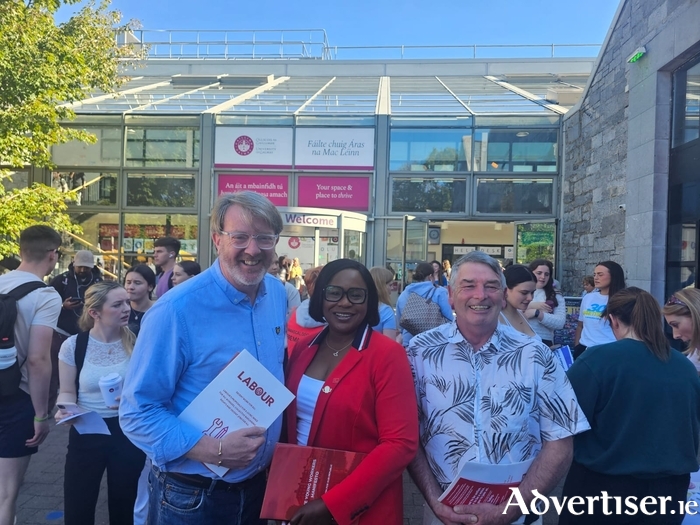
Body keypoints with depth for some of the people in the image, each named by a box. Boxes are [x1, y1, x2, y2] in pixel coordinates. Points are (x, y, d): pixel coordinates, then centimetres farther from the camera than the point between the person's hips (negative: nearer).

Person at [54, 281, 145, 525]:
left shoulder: (135, 343, -7)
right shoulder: (73, 345, -7)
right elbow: (67, 392, 3)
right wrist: (65, 410, -17)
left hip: (127, 432, 0)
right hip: (86, 434, 0)